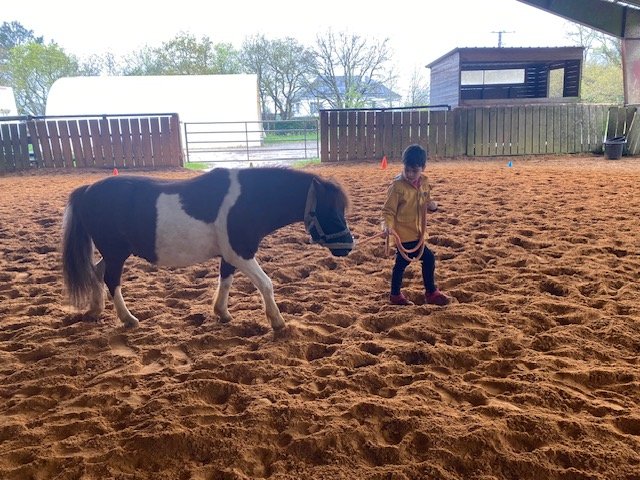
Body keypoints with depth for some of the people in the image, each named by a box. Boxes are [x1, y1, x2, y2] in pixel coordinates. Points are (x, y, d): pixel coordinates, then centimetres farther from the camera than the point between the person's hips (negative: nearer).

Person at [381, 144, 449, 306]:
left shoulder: (424, 182, 3)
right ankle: (431, 293, 16)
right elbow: (388, 210, -16)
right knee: (428, 258, -2)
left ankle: (396, 295, 28)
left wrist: (432, 205, -5)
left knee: (402, 262, 15)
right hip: (404, 233, -7)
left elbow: (425, 202, 18)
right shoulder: (398, 186, -18)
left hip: (415, 232, 7)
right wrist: (387, 225, -32)